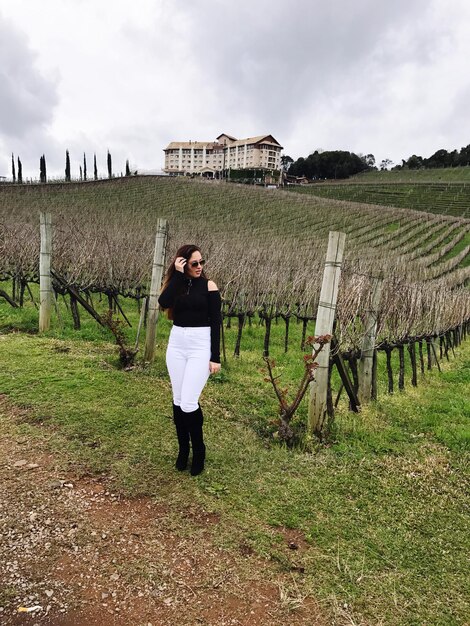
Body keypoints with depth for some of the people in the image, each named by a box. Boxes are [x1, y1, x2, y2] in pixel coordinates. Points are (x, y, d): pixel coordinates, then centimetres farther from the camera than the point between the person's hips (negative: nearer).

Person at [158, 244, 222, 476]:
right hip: (176, 345, 4)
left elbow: (216, 322, -5)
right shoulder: (176, 284, 5)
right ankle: (183, 449, 28)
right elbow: (163, 303, -16)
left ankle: (199, 451, 14)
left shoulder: (209, 286, -4)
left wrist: (215, 357, -7)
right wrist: (177, 274, -15)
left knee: (189, 402, -9)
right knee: (178, 401, 10)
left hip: (200, 347, -4)